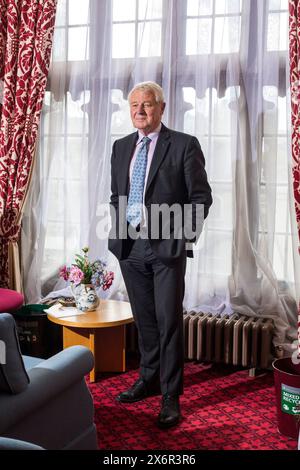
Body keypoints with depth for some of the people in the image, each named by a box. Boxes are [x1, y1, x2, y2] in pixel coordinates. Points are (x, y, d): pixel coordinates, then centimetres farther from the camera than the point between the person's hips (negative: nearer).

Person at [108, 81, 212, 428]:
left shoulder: (184, 145, -4)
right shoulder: (121, 147, 12)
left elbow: (201, 197, -3)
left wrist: (184, 234, -11)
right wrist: (117, 232, 8)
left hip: (167, 246, -5)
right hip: (129, 246, 5)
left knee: (169, 321, -2)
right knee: (144, 319, 15)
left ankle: (171, 396, 8)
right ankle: (149, 379, 30)